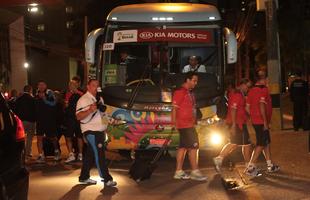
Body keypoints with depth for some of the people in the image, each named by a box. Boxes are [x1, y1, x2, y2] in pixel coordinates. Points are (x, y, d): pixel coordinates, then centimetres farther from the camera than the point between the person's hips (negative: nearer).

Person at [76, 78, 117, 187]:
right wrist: (90, 110, -34)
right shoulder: (83, 100, -10)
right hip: (91, 131, -8)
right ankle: (107, 179, -10)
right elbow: (78, 116, -20)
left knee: (90, 155, 12)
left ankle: (84, 177, 20)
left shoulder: (99, 99, 17)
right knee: (99, 155, -10)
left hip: (100, 131, 8)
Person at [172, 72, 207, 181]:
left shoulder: (190, 93, 17)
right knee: (193, 146, -8)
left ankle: (179, 172, 15)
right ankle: (195, 172, -3)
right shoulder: (180, 92, -12)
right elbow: (175, 108, -15)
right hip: (184, 125, -9)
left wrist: (193, 121, 16)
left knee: (183, 147, 10)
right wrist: (174, 122, -19)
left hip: (189, 124, 9)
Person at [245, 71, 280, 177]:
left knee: (266, 142, 17)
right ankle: (251, 167, -7)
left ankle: (270, 165, 25)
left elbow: (247, 107, 11)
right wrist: (265, 122, -22)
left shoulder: (251, 91, 10)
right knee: (261, 144, -4)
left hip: (255, 121, 9)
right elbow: (262, 106, -25)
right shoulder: (264, 89, -14)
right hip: (261, 122, -9)